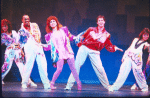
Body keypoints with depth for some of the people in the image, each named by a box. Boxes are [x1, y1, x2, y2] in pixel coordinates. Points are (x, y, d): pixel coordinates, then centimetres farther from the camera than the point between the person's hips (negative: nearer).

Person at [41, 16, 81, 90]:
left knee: (73, 68, -4)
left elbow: (70, 37, 20)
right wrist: (43, 45, -9)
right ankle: (52, 83, 0)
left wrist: (75, 37, 6)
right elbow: (48, 46, 6)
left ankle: (79, 84, 2)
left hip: (68, 52, 2)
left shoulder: (63, 30, 13)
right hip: (59, 54, -2)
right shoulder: (49, 35, 10)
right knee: (59, 69, -16)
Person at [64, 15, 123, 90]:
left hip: (94, 52, 0)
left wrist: (114, 48, -5)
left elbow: (109, 47, 12)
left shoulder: (107, 35, 12)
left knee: (99, 68, -12)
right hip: (84, 48, 0)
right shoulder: (91, 29, 10)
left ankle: (107, 86, 3)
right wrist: (79, 43, 3)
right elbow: (82, 35, 15)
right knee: (76, 65, -7)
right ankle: (69, 85, -4)